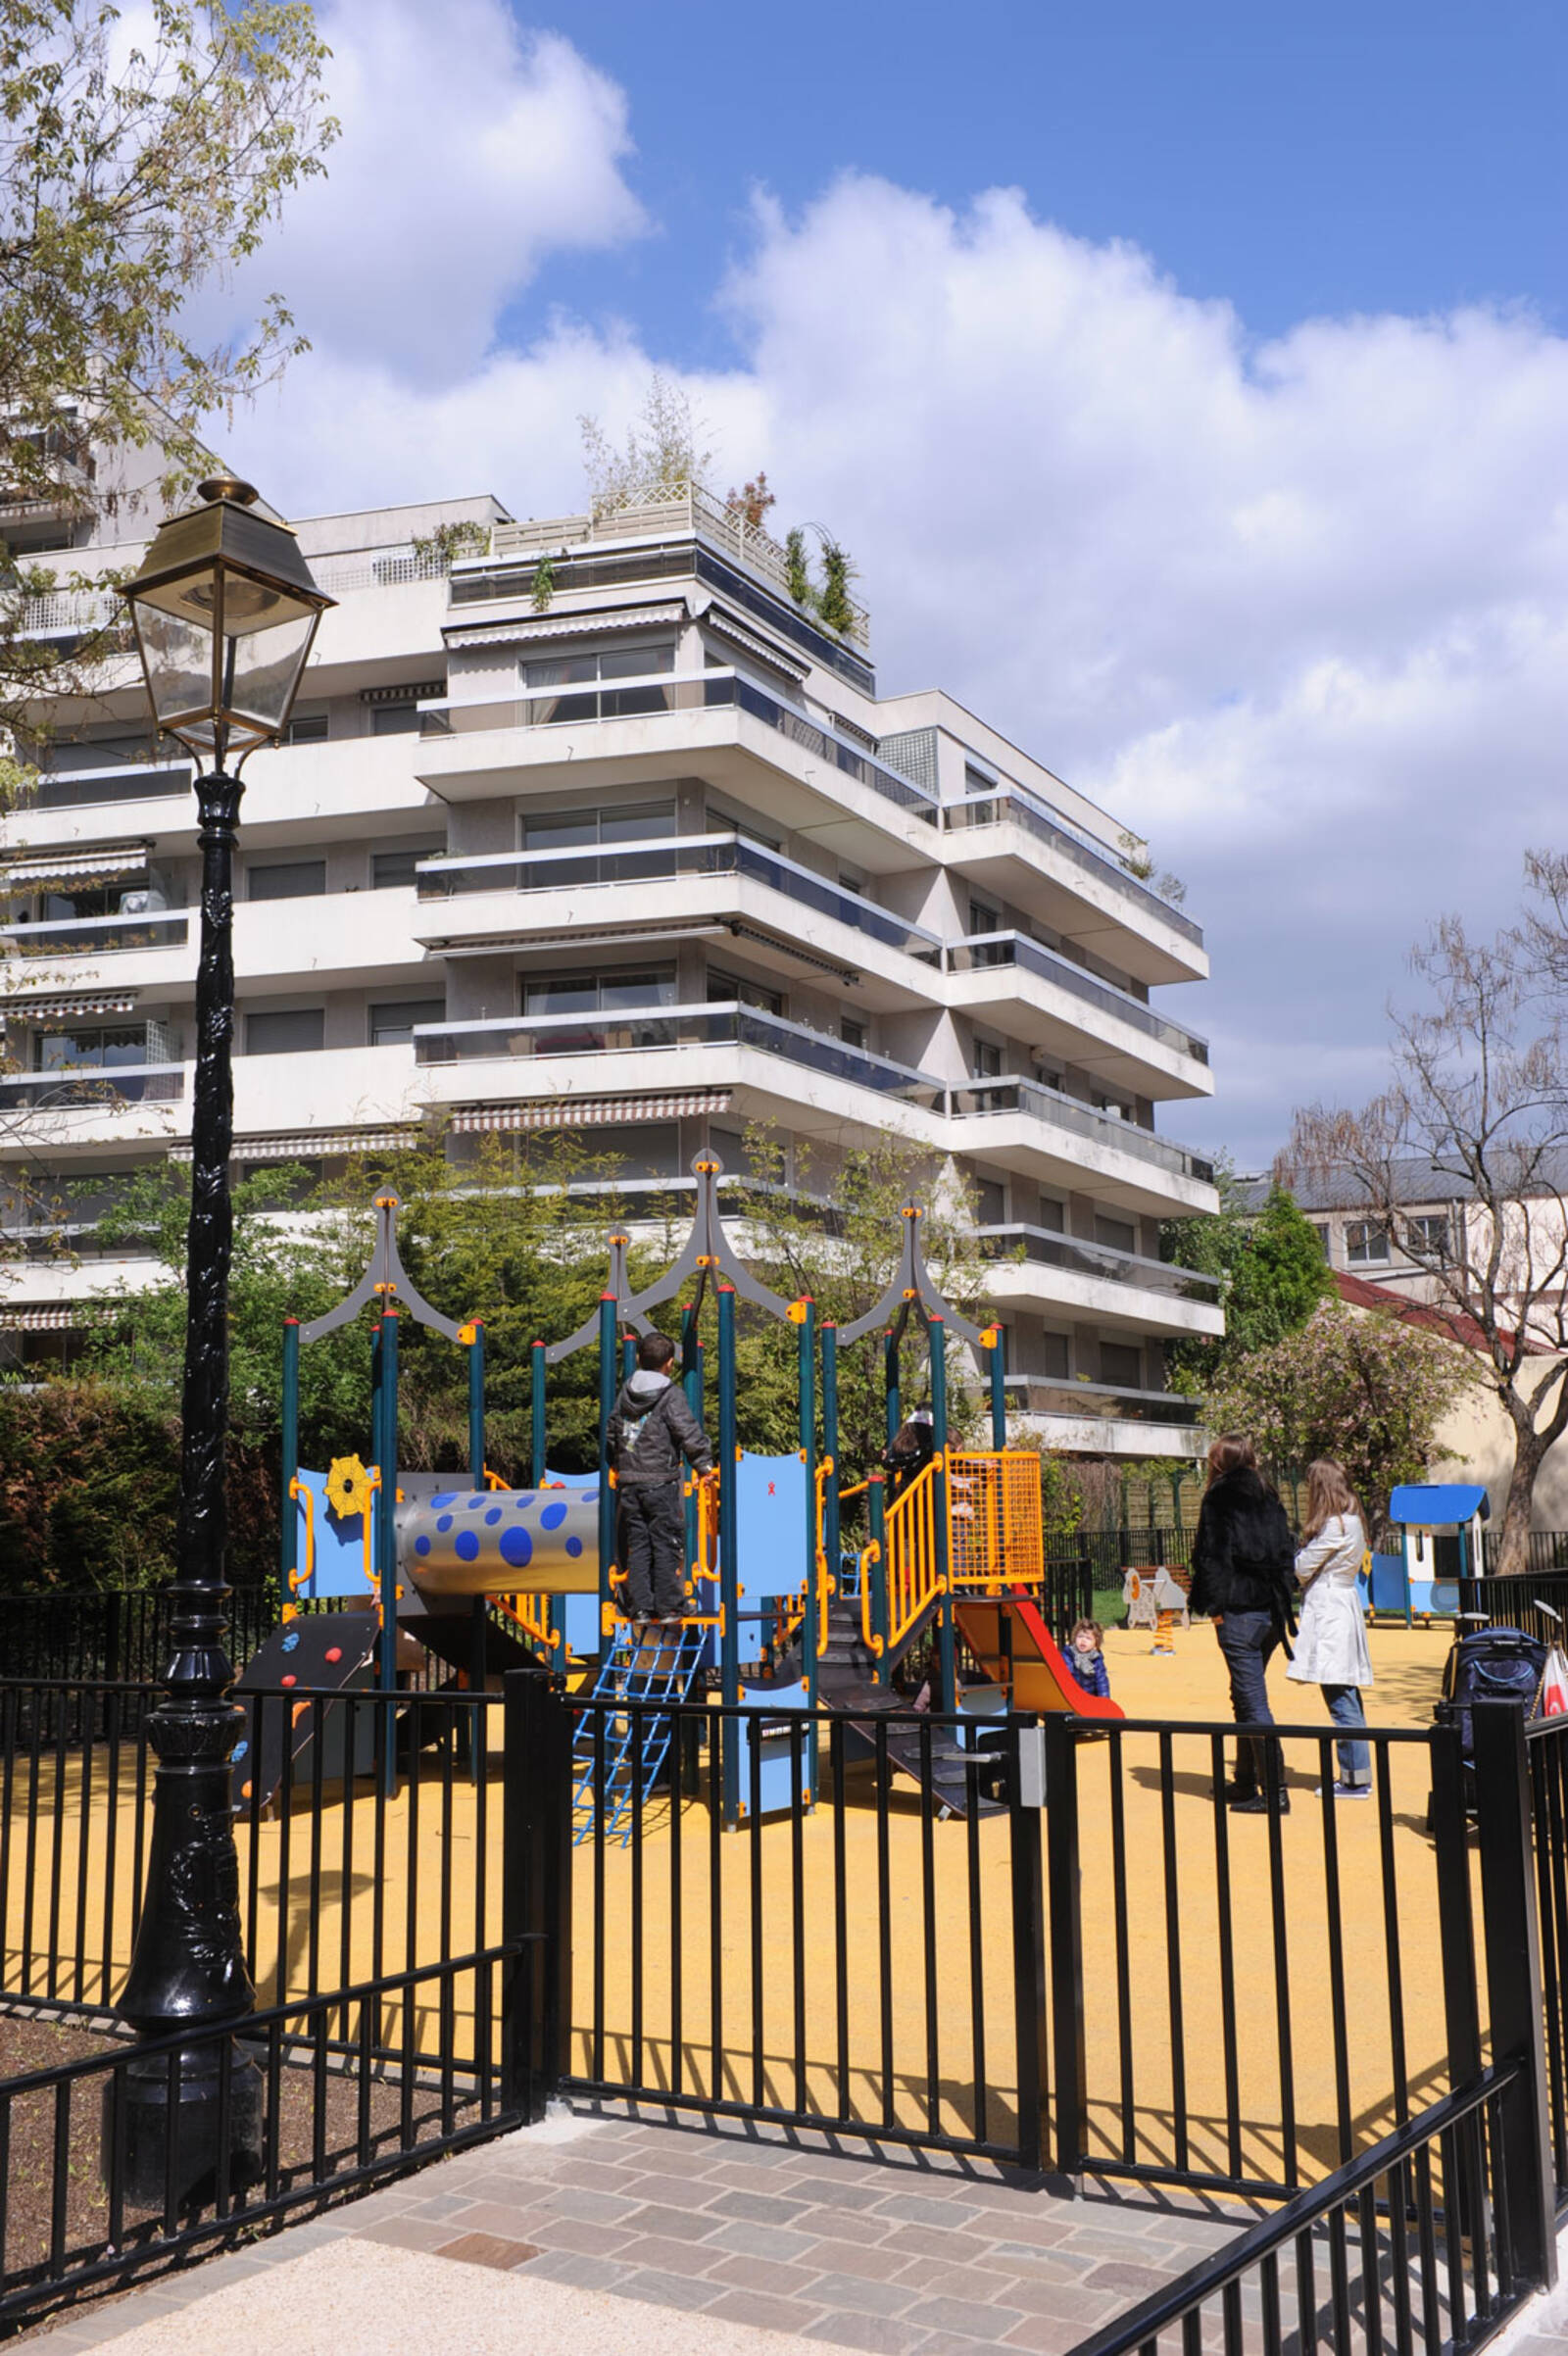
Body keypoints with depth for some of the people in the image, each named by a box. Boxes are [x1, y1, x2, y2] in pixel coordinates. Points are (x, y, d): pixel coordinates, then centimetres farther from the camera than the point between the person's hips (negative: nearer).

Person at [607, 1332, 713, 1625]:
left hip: (628, 1482, 5)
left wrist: (617, 1463, 29)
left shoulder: (625, 1392, 9)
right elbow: (689, 1433, -14)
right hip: (661, 1483, -5)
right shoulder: (671, 1395, -9)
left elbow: (612, 1431, 17)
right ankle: (668, 1606, 5)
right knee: (666, 1544, 3)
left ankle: (640, 1606, 9)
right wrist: (704, 1464, -5)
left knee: (636, 1545, 9)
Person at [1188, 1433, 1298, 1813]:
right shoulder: (1269, 1500, 13)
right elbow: (1287, 1553, 12)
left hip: (1238, 1611, -7)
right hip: (1272, 1610, 7)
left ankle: (1274, 1791, -10)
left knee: (1252, 1699, -7)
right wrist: (1281, 1599, 14)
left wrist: (1213, 1604, -8)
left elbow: (1213, 1554, -13)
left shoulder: (1219, 1498, -6)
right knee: (1245, 1695, 18)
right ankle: (1246, 1782, 26)